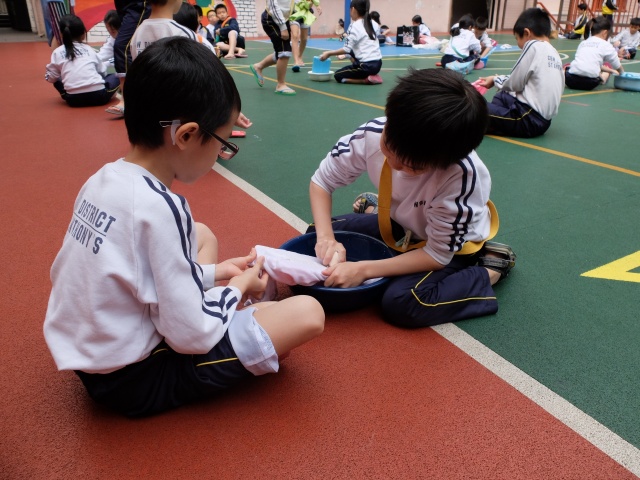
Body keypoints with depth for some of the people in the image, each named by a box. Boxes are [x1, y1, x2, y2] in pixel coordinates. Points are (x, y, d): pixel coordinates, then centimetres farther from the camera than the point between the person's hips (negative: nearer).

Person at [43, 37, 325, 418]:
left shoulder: (104, 179, -3)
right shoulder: (160, 208, -29)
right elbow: (191, 337, -24)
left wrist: (212, 274, 8)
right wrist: (236, 288, -6)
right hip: (135, 380, -8)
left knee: (203, 235, 20)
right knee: (307, 313, -14)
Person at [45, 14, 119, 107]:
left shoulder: (57, 52, 8)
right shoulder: (89, 49, 12)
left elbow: (51, 78, 10)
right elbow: (102, 71, 21)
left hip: (74, 99, 0)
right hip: (98, 95, 1)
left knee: (57, 81, 29)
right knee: (114, 78, 26)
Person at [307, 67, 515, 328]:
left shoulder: (463, 176, -39)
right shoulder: (373, 135, -28)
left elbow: (438, 254, -27)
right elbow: (322, 180, -12)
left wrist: (363, 270, -32)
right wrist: (325, 238, -27)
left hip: (452, 245, -5)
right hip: (398, 226, 5)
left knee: (400, 302, -30)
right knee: (314, 236, -5)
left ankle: (489, 271, -7)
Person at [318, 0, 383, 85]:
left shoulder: (355, 26, -9)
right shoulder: (368, 24, 14)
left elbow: (347, 49, -13)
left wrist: (329, 53, -3)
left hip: (368, 65, -8)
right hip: (377, 63, 8)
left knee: (338, 76, 8)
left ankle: (367, 79, -7)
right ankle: (371, 75, 12)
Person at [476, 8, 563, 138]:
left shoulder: (534, 46, -8)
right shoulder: (554, 53, 16)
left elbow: (514, 84, -6)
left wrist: (495, 80, 12)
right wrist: (499, 80, 17)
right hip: (543, 119, 9)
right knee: (501, 97, 25)